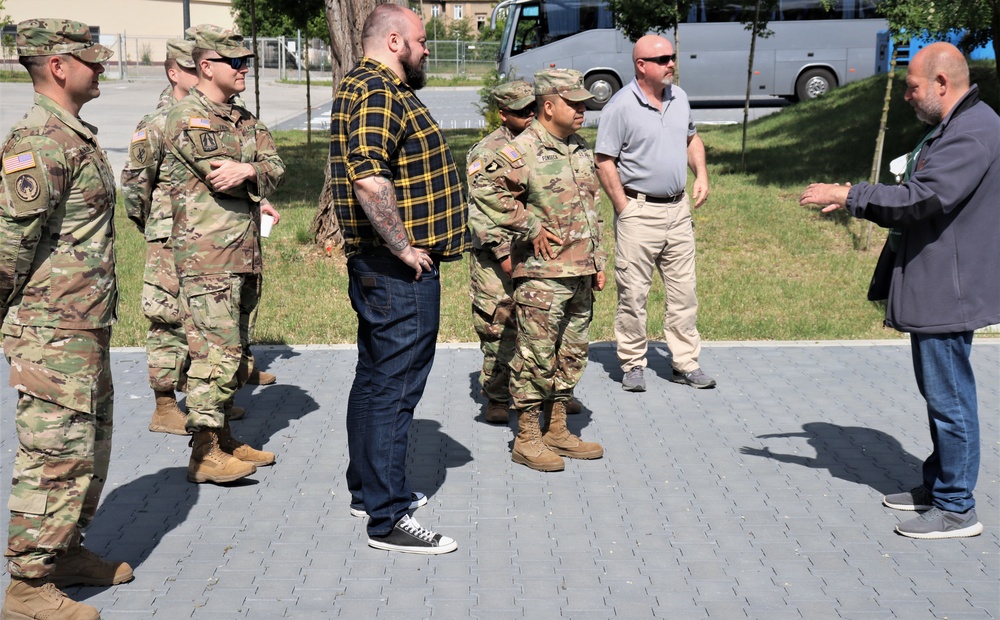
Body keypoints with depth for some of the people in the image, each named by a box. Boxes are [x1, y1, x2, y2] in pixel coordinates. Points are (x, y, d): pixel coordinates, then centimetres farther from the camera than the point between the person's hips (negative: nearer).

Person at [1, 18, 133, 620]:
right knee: (57, 453, -4)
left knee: (91, 442, 18)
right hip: (52, 332, -10)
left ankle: (67, 550, 32)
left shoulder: (76, 136, 15)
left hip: (86, 328, 10)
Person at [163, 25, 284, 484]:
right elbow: (221, 178, -17)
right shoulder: (187, 116, -8)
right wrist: (258, 177, -1)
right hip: (208, 257, -9)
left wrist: (248, 171, -16)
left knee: (236, 353, 13)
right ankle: (204, 453, -3)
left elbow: (275, 170, 4)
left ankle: (223, 438, 23)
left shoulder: (244, 119, 18)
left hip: (246, 253, 9)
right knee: (216, 353, -9)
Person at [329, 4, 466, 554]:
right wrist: (405, 247, -21)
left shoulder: (367, 86, 19)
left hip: (377, 266, 11)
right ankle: (387, 519, -2)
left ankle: (368, 490, 31)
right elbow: (370, 178, -30)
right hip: (400, 272, -11)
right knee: (394, 388, -7)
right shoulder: (380, 91, -16)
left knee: (374, 379, 18)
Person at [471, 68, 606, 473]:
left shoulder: (580, 150, 15)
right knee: (536, 357, -2)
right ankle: (527, 439, 8)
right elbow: (484, 188, -22)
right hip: (542, 276, -8)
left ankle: (557, 431, 25)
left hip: (579, 274, 8)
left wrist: (598, 263, 18)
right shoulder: (523, 151, -12)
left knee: (572, 355, 13)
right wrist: (531, 226, -18)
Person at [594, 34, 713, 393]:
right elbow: (604, 161, -11)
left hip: (678, 209, 6)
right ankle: (632, 366, 12)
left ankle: (685, 363, 18)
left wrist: (701, 175, 10)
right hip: (639, 211, -6)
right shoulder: (621, 106, -11)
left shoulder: (679, 98, 9)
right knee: (633, 294, 0)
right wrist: (624, 208, -14)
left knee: (684, 291, 9)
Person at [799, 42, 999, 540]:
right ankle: (938, 486, 32)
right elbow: (916, 201, 20)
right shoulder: (946, 129, 15)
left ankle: (956, 508, 8)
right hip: (931, 287, 11)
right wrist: (852, 200, 11)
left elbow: (922, 199, -27)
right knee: (938, 393, 19)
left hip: (948, 290, -11)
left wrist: (850, 195, -18)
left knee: (949, 396, -2)